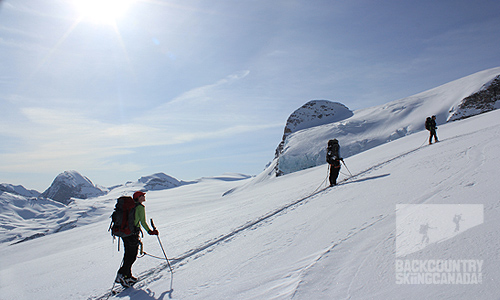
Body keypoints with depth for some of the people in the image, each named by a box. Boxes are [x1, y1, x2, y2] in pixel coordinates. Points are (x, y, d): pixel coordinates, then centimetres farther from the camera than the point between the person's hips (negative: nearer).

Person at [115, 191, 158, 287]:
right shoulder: (140, 207, -11)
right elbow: (143, 222, -15)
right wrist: (150, 232, -7)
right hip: (133, 234, -8)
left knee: (128, 254, 15)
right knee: (132, 256, 0)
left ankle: (128, 276, 21)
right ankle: (121, 274, -6)